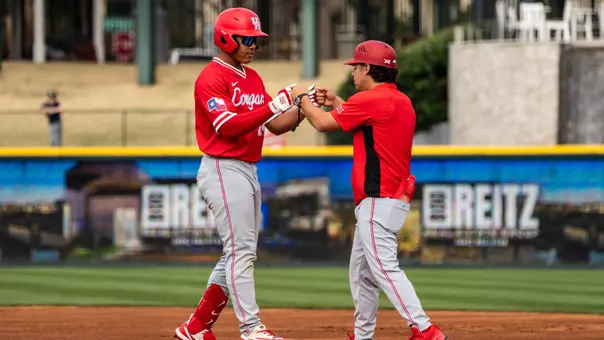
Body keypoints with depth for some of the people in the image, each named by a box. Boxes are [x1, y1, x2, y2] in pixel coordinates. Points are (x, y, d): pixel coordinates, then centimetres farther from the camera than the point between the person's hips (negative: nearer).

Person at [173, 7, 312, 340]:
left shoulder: (252, 78, 16)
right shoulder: (211, 78, -11)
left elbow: (277, 125, 14)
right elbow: (229, 126, -23)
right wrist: (274, 104, -26)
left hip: (248, 172, 9)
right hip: (223, 171, -9)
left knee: (238, 254, 10)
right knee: (241, 251, -13)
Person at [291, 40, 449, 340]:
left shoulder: (369, 100, -13)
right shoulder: (402, 102, 15)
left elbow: (322, 123, -6)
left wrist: (302, 98, 13)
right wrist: (336, 102, 30)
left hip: (379, 200, -10)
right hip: (396, 197, 10)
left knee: (385, 268, -16)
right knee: (361, 271, 17)